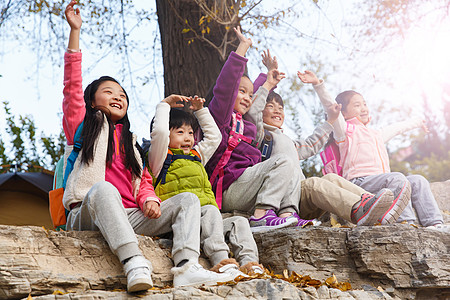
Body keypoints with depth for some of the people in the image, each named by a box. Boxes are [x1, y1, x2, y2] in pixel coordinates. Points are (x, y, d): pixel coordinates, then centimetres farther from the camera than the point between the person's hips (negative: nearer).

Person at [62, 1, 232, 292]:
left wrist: (149, 200, -5)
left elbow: (144, 181, 20)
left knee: (188, 199, -13)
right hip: (88, 213, -5)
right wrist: (75, 31, -2)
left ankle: (186, 267, -38)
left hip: (129, 216, 5)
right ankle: (135, 264, -53)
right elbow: (72, 86, 4)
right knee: (103, 188, -37)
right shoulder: (82, 126, 17)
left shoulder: (129, 142, 30)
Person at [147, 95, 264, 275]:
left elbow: (214, 136, 41)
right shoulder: (161, 158, 8)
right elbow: (159, 132, -9)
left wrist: (200, 110, 37)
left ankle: (249, 263, -28)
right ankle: (221, 261, -48)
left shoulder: (196, 156, 31)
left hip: (204, 218, 8)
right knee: (210, 211, -35)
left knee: (240, 222, -12)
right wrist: (164, 105, 6)